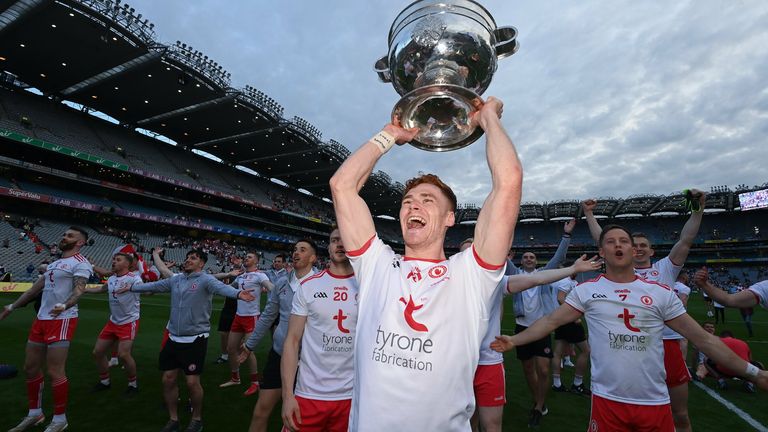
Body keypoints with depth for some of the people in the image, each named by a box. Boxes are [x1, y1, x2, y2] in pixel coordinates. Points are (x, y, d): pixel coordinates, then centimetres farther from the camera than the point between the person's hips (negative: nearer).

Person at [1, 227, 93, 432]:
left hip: (62, 321, -9)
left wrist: (64, 305, -42)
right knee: (31, 367, 15)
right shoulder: (53, 264, 19)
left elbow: (79, 289, -24)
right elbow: (35, 289, 27)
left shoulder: (80, 263, -10)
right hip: (41, 319, 9)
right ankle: (35, 413, 33)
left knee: (55, 372, -5)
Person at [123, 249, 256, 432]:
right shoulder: (176, 280, 7)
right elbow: (154, 285, 23)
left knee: (192, 382, 0)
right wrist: (131, 287, 33)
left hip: (195, 339, -6)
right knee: (168, 379, 12)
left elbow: (221, 287, -34)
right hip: (174, 338, 6)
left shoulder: (206, 279, -14)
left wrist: (238, 293, -53)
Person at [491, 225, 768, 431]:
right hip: (608, 400, -1)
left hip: (655, 402, 2)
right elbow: (551, 321, -3)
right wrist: (514, 340, -9)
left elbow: (702, 338, 7)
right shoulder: (586, 290, -3)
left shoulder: (661, 293, 2)